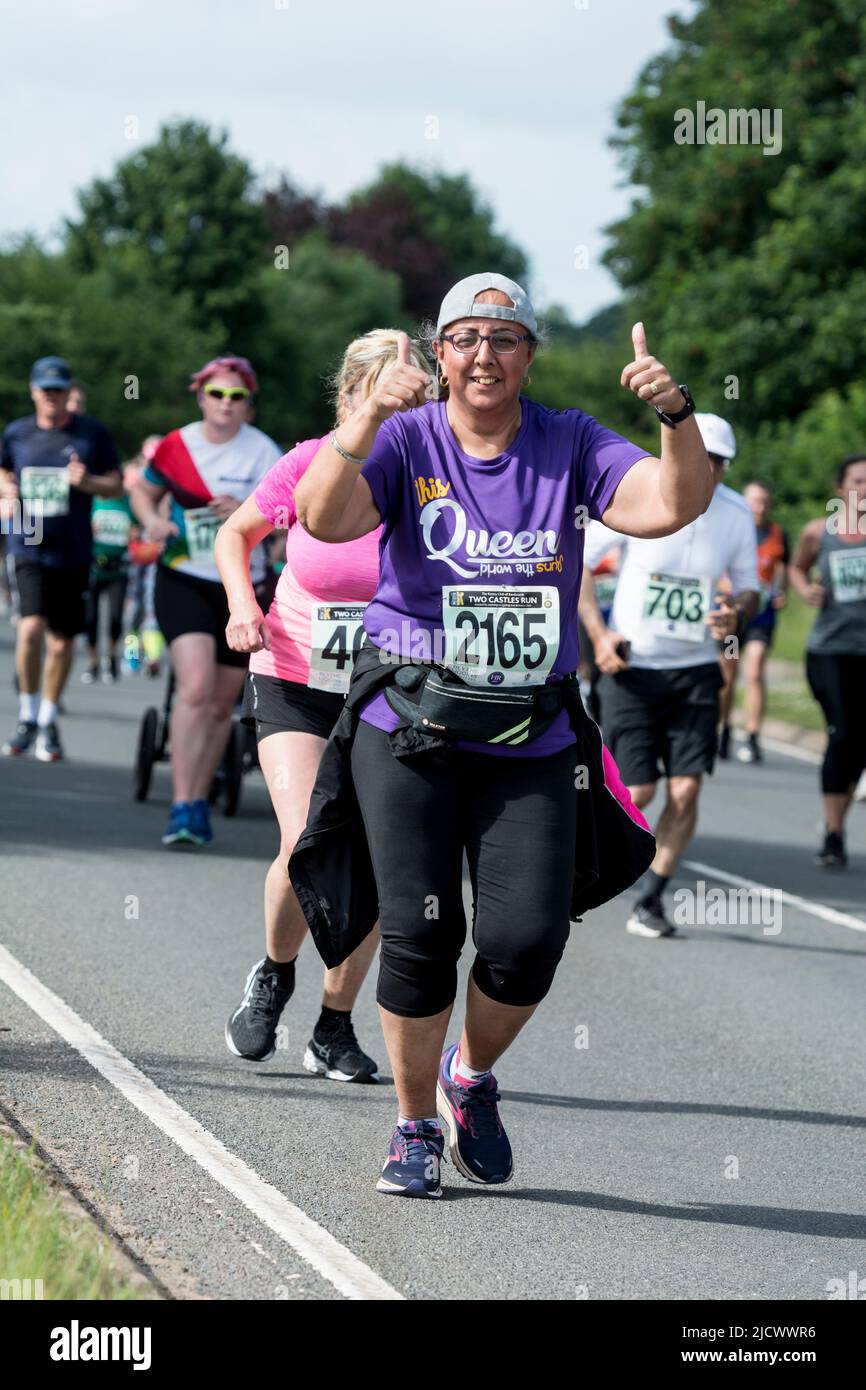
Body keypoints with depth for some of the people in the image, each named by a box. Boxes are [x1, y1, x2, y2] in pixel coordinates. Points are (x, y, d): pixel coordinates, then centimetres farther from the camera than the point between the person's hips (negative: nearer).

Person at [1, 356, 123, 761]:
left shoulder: (92, 434, 1)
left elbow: (116, 485, 4)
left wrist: (87, 482, -16)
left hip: (73, 552, 0)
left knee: (62, 639, 5)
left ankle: (48, 722, 22)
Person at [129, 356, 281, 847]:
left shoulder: (263, 452, -5)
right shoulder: (178, 446, 0)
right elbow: (144, 490, 16)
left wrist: (245, 513, -28)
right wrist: (153, 520, -5)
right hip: (184, 580, -1)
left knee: (222, 704, 9)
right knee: (195, 686, -20)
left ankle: (200, 803, 27)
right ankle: (182, 808, -21)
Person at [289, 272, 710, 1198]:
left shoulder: (570, 445, 4)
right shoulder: (406, 440, -1)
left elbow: (671, 505, -10)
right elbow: (323, 517, -19)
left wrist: (676, 414, -27)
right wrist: (370, 415, -33)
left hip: (533, 740, 2)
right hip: (409, 730, -1)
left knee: (527, 939, -7)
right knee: (420, 936, -3)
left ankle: (471, 1077, 23)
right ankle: (415, 1127, 16)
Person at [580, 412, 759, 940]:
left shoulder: (736, 513, -3)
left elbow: (749, 588, 10)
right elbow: (578, 561, -1)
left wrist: (736, 613, -14)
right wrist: (599, 634, -10)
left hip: (695, 669, 2)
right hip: (632, 666, -2)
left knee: (686, 789, -7)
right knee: (637, 793, -7)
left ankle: (652, 900, 10)